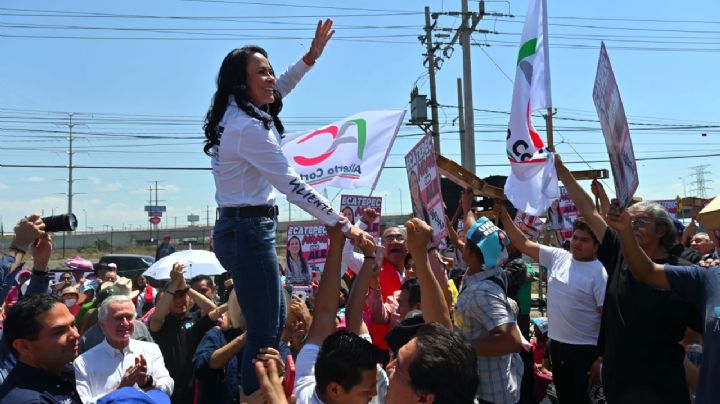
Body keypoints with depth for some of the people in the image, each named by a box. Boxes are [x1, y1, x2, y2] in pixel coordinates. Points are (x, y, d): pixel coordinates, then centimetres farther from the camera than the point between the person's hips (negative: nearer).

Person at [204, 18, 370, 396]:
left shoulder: (234, 114, 10)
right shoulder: (248, 128, -19)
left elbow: (275, 92, 29)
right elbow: (292, 186, -23)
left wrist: (312, 55, 24)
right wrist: (345, 226, -20)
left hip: (238, 228, 11)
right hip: (248, 230, -11)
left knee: (275, 319, 19)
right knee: (264, 331, -6)